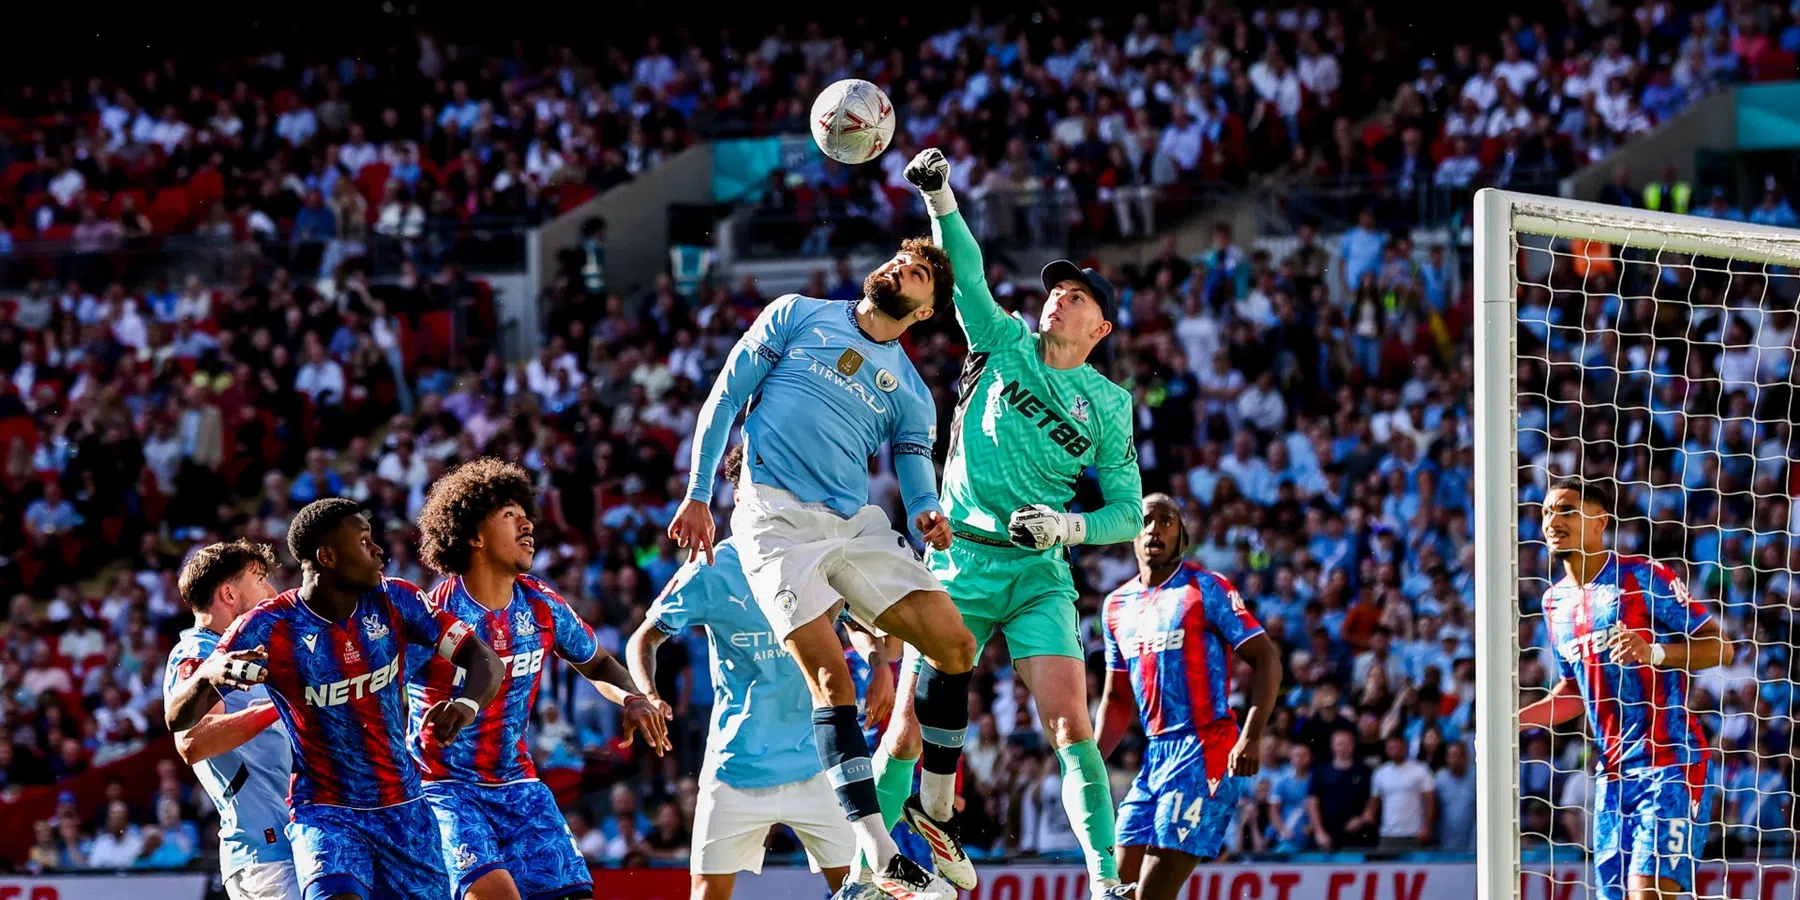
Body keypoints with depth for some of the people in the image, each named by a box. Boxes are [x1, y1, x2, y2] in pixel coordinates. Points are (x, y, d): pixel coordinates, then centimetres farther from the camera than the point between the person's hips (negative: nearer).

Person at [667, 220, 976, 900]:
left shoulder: (910, 395, 16)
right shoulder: (798, 316, 10)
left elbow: (918, 484, 10)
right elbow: (725, 398, 8)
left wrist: (927, 519, -15)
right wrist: (698, 496, 0)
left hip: (856, 523, 4)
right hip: (777, 519, -4)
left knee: (954, 645, -9)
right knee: (831, 677, -18)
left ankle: (936, 808, 11)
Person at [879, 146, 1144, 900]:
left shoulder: (1108, 406, 5)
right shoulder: (1005, 344, 6)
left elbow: (1128, 512, 6)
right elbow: (964, 272, -8)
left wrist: (1070, 526, -12)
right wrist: (940, 199, -23)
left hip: (1038, 574, 0)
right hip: (957, 562, 0)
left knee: (1071, 725, -16)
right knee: (910, 730, -4)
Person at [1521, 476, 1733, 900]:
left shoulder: (1644, 576, -8)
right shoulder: (1555, 601, 13)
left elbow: (1720, 648, -9)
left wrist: (1656, 652, -25)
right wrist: (1517, 719, 9)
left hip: (1670, 767, -7)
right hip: (1614, 774, 7)